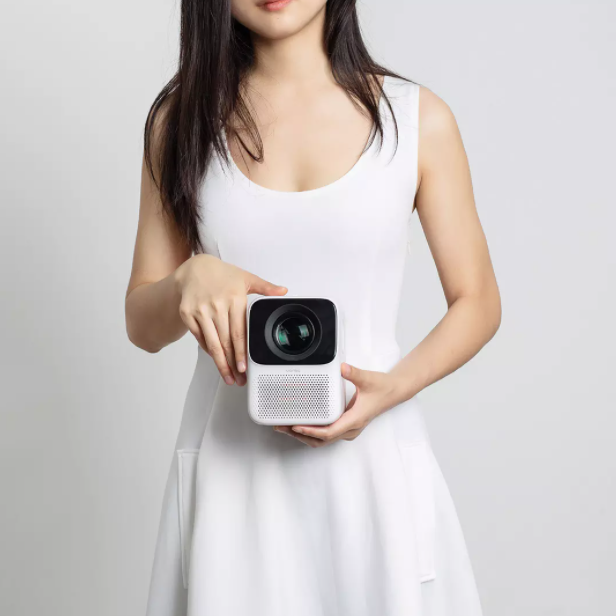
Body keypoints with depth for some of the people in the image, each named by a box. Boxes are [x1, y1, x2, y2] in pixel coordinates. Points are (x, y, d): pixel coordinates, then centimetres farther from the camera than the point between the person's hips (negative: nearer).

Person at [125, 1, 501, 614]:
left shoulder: (418, 118, -3)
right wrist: (188, 280, -17)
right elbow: (142, 326, 5)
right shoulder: (182, 119, 2)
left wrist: (395, 386, -14)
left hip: (372, 457, -1)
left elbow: (477, 303, 4)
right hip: (229, 463, 1)